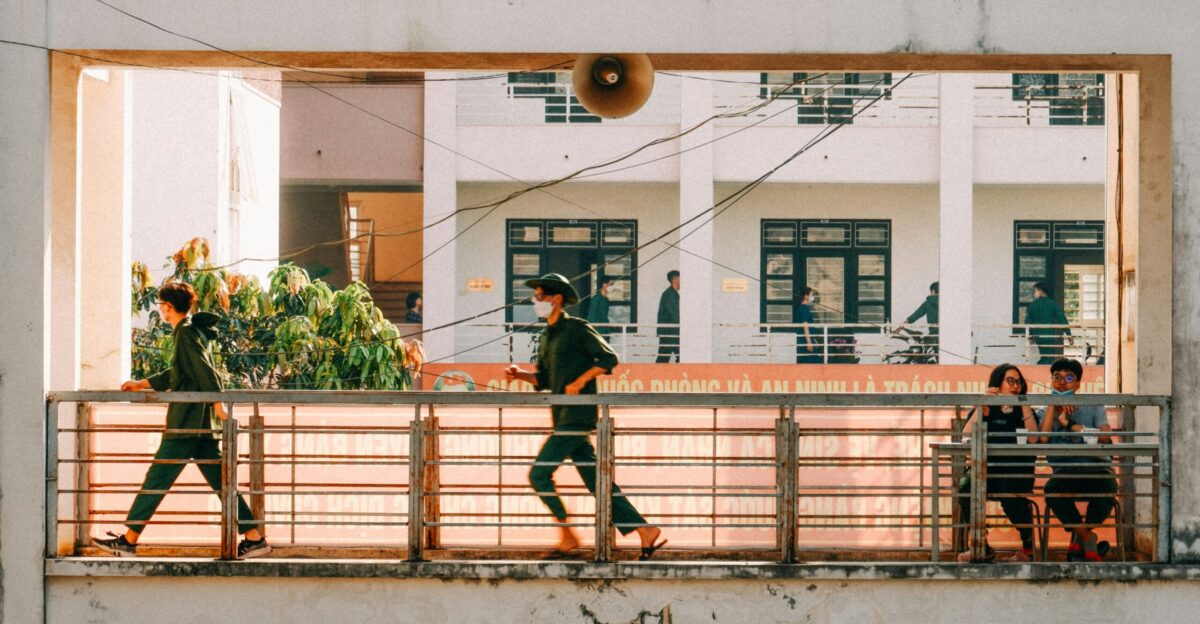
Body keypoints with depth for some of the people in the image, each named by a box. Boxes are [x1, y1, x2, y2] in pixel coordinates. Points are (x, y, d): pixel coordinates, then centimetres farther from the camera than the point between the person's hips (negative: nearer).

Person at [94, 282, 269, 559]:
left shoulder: (186, 333, -11)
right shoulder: (193, 331, 18)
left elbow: (207, 373, -19)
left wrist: (221, 411, -22)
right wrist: (141, 384, 34)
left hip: (185, 424, -9)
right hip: (200, 424, 9)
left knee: (156, 480, -4)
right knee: (220, 482, 6)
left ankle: (128, 541, 0)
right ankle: (254, 538, 3)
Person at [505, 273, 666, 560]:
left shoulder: (577, 329, -7)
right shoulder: (545, 338, 18)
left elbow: (608, 358, -11)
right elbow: (543, 380, 22)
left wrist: (579, 381, -16)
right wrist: (520, 374, 5)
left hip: (577, 416, -9)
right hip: (563, 418, 9)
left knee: (539, 474, -10)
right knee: (597, 482, 6)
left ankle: (567, 538, -3)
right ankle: (646, 532, 7)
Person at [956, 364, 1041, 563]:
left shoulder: (1023, 411, 14)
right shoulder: (986, 410, 14)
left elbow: (1033, 438, -6)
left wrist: (1024, 405, -4)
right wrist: (982, 405, -9)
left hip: (1018, 472, -1)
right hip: (988, 470, 1)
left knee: (1010, 495, -35)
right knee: (967, 486, -32)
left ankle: (1028, 545, -9)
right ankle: (982, 547, -19)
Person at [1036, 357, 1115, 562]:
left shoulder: (1093, 406, 13)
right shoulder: (1044, 413, 17)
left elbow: (1105, 436, -6)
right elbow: (1043, 437, -6)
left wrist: (1069, 425, -8)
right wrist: (1053, 404, -2)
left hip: (1096, 467, 0)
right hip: (1065, 472, 1)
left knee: (1107, 486, -37)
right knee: (1053, 489, -37)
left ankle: (1079, 539, -10)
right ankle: (1088, 540, -15)